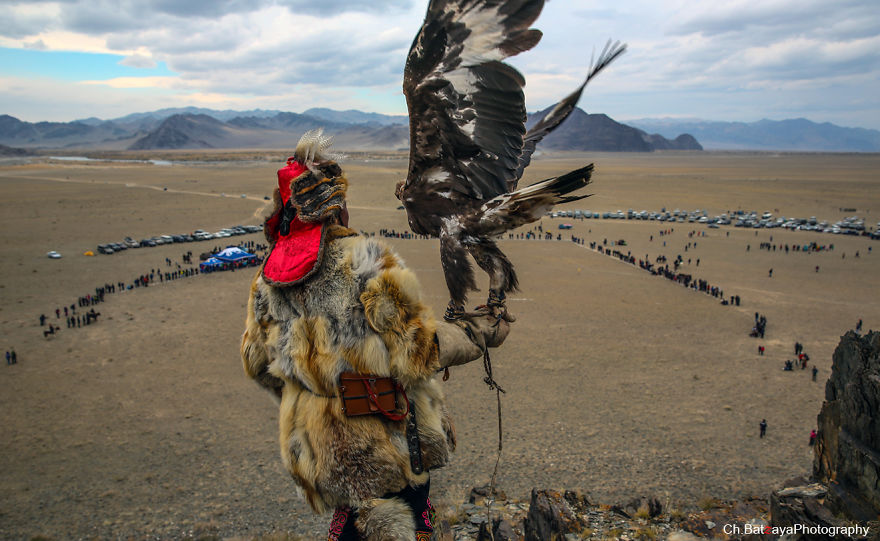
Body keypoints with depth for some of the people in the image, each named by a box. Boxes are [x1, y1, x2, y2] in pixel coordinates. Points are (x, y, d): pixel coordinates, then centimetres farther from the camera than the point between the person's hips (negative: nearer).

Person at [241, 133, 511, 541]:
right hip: (381, 445, -6)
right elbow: (415, 350, -22)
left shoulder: (267, 280, -2)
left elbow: (257, 362, 8)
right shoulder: (364, 262, -22)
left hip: (311, 443, 7)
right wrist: (480, 332, -7)